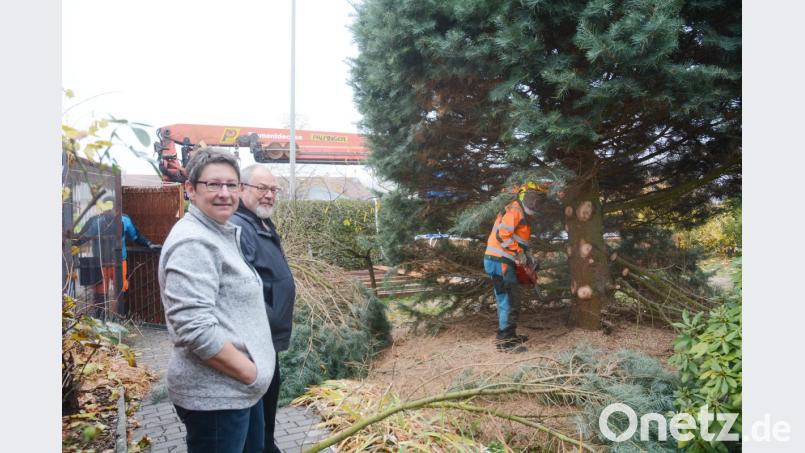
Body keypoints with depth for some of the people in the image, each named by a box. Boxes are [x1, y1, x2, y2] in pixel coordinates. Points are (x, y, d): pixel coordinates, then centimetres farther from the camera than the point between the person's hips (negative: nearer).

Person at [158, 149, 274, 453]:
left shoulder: (222, 234, 12)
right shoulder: (193, 243, -19)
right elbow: (195, 328, -28)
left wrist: (253, 373, 15)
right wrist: (251, 374, -19)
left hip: (240, 389, 10)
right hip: (215, 395, -10)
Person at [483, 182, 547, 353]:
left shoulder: (521, 214, 22)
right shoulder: (515, 210, -10)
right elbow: (502, 235, -22)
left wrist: (525, 256, 13)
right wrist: (520, 253, -16)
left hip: (503, 262, 11)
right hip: (499, 262, -11)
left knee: (510, 300, 17)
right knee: (509, 301, -10)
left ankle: (509, 335, 26)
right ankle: (505, 341, -7)